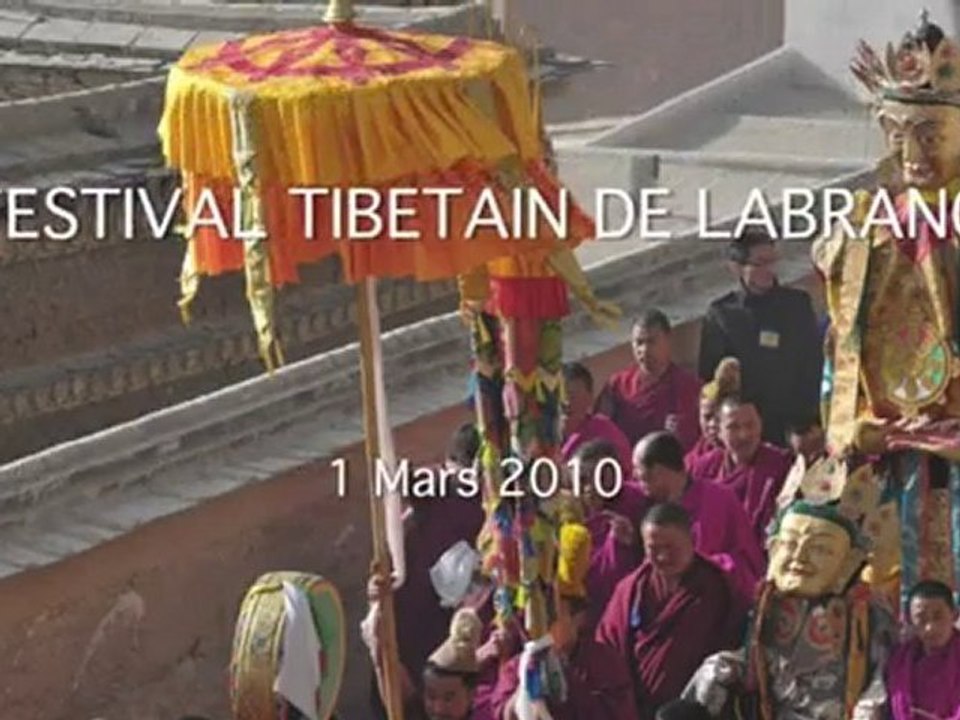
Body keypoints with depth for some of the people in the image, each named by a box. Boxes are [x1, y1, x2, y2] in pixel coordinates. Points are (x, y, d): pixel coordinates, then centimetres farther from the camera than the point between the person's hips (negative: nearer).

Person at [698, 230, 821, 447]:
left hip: (793, 421, 1)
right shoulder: (720, 313, 3)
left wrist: (809, 415, 1)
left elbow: (814, 364, 9)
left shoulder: (798, 304, 6)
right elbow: (708, 373, 6)